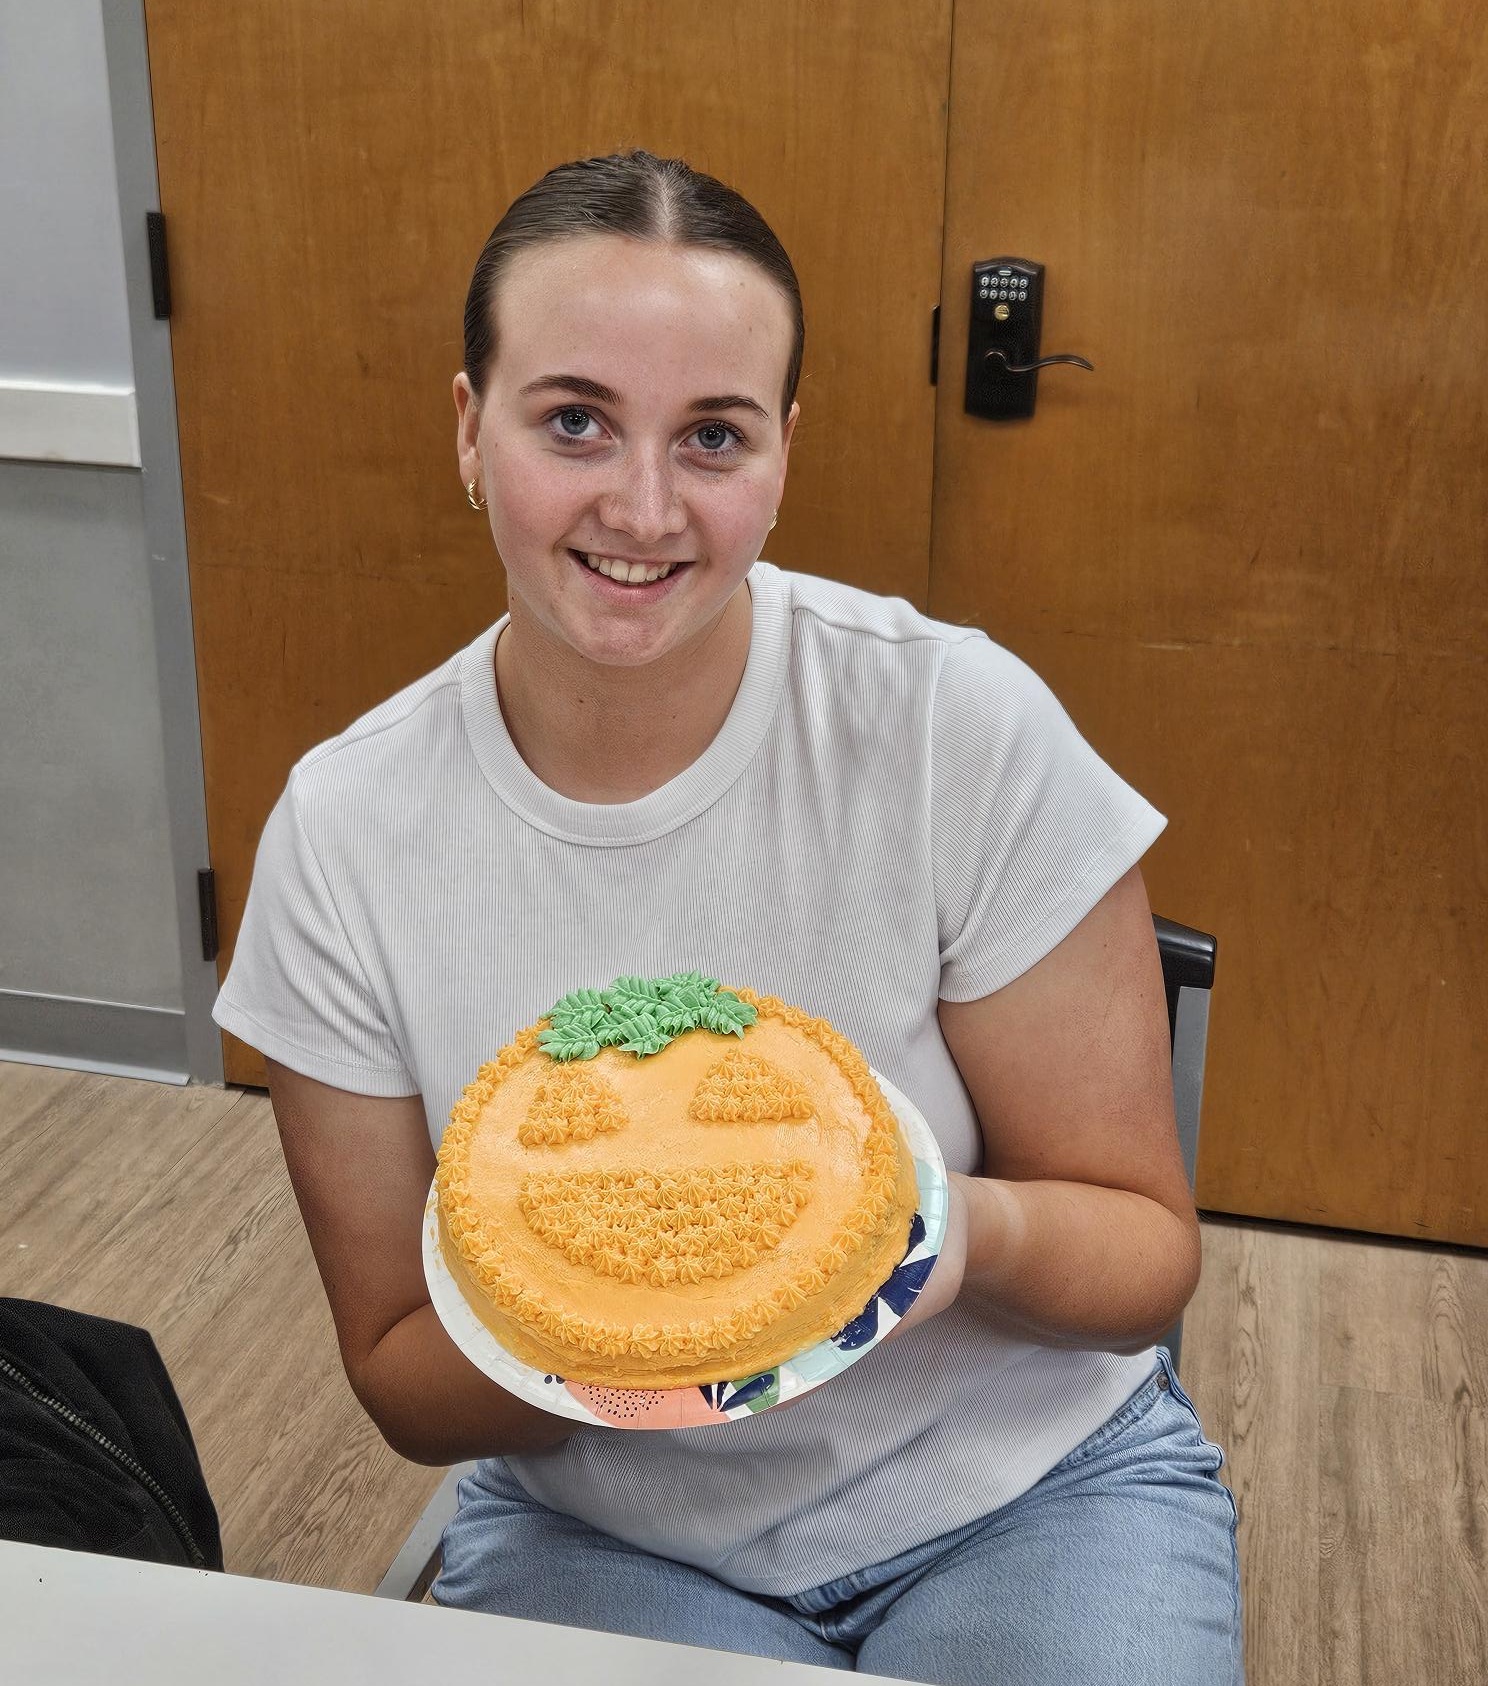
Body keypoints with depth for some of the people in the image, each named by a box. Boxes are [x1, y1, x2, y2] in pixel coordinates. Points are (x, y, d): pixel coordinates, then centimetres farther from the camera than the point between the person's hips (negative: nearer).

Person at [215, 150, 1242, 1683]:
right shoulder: (344, 835, -10)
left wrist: (968, 1232, -28)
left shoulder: (962, 726, -16)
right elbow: (402, 1383, -2)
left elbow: (1144, 1242, -7)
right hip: (602, 1536, 1)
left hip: (1021, 1489, 0)